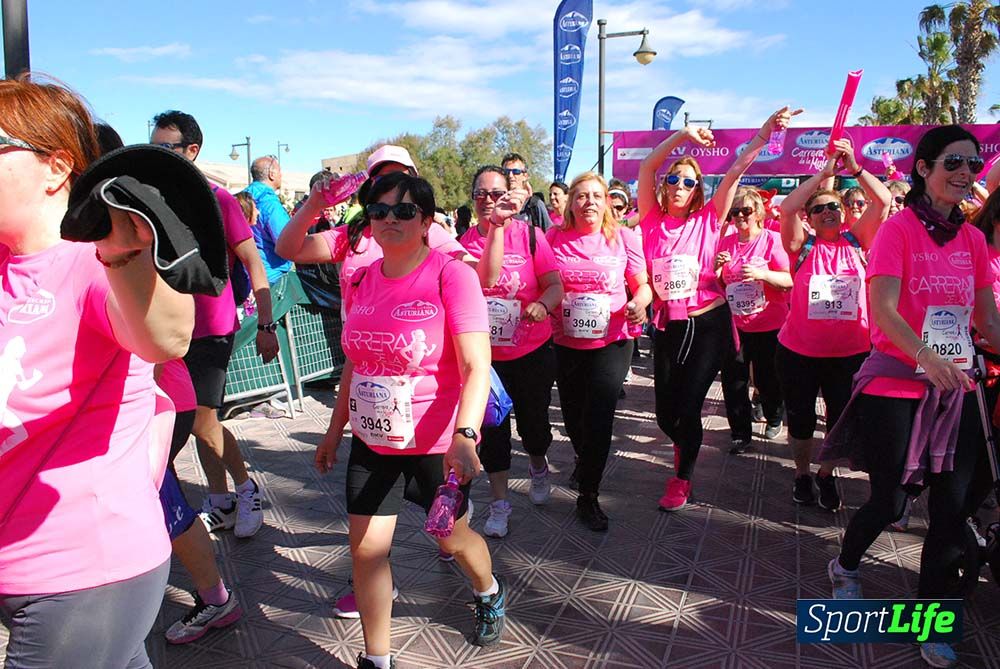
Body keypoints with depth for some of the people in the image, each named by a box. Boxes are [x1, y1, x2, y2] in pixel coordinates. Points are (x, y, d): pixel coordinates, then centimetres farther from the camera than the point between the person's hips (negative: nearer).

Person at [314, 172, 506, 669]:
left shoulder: (451, 275, -16)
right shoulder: (362, 280, 1)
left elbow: (476, 366, -23)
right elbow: (356, 364, 12)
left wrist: (465, 435, -36)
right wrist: (335, 429, 15)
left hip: (437, 442, -4)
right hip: (371, 440, 5)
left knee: (452, 536, 17)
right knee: (366, 547, 6)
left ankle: (489, 593, 51)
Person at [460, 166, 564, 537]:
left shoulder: (529, 234, -7)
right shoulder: (466, 240, -5)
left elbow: (555, 284, -13)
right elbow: (487, 278, -22)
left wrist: (543, 304, -35)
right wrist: (497, 226, -26)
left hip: (532, 351, 0)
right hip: (485, 355, 1)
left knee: (532, 420, 14)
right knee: (492, 427, 6)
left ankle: (538, 466, 48)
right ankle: (499, 503, 22)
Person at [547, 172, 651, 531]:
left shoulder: (623, 238, -3)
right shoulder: (554, 238, -2)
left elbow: (642, 286, 3)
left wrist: (639, 304, -18)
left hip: (611, 341, -2)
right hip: (566, 343, 2)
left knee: (598, 417, -9)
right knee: (573, 416, 17)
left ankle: (588, 495, 9)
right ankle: (585, 459, 51)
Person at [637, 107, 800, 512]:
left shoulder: (708, 220, -1)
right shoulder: (652, 219, 0)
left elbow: (737, 171, -7)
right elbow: (647, 167, -9)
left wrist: (766, 131, -14)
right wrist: (682, 135, -18)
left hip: (708, 325, -2)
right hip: (667, 325, 2)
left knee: (687, 408, -2)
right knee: (665, 412, 9)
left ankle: (682, 479, 25)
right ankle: (684, 447, 46)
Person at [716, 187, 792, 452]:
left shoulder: (772, 240, -6)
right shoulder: (725, 243, 5)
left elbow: (790, 280, -11)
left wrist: (762, 274, -27)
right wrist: (718, 267, -9)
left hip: (768, 325, -3)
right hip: (734, 324, 3)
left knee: (766, 379, 9)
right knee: (733, 380, 1)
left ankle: (773, 417, 39)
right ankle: (741, 433, 15)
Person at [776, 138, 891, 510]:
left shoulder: (856, 241, 3)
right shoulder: (803, 246, -2)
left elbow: (883, 201, -6)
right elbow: (787, 208, -17)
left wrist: (854, 168, -12)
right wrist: (824, 172, -15)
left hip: (850, 352, 1)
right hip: (799, 351, -1)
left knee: (841, 420, 12)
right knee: (800, 420, 12)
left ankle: (827, 475, 34)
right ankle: (802, 475, 33)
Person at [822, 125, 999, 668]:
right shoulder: (898, 229, -9)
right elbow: (883, 309, -20)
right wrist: (926, 357, -35)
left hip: (955, 389, 5)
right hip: (896, 388, -5)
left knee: (952, 509, 5)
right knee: (888, 502, 3)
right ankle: (845, 567, 34)